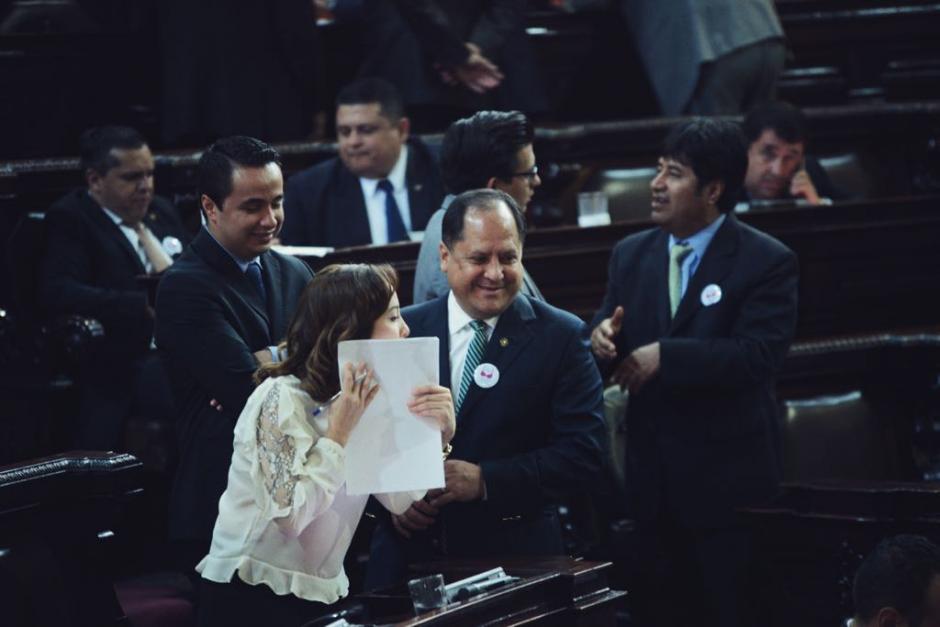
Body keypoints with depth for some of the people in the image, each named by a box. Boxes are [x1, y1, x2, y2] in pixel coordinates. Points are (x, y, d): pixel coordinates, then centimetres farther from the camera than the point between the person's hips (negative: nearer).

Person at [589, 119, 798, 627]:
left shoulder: (767, 262, -9)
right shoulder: (631, 255, 9)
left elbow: (758, 355, -21)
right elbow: (613, 349, 9)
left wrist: (664, 356, -24)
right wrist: (601, 337, -16)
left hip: (726, 476, -5)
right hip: (650, 474, 5)